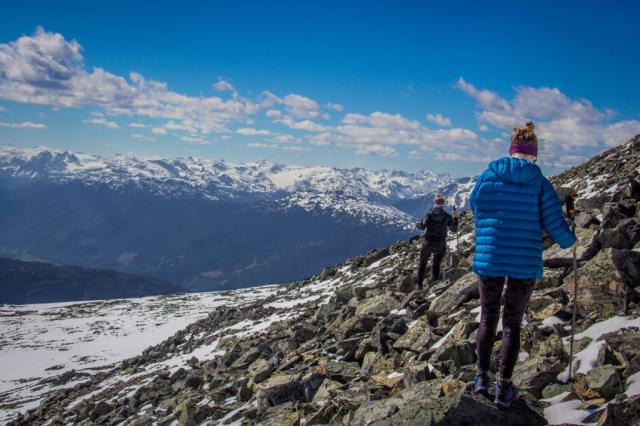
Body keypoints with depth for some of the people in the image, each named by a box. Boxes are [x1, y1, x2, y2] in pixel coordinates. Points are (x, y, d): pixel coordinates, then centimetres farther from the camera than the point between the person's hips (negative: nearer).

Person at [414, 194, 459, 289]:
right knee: (436, 265, 20)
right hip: (440, 245, 1)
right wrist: (455, 218, 10)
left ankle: (419, 284, 18)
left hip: (428, 244, -1)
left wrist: (417, 224, 9)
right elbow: (454, 229, 0)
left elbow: (422, 226, -13)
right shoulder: (447, 216, -9)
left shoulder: (429, 214, -12)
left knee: (422, 263, 18)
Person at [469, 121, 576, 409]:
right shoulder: (539, 183, -6)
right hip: (525, 264, -1)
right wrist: (569, 241, 17)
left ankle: (482, 379, 25)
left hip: (488, 260, 1)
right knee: (512, 324, 11)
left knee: (488, 319, 19)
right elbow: (554, 223, -4)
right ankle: (504, 389, 17)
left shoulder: (486, 177, -2)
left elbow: (475, 208, 9)